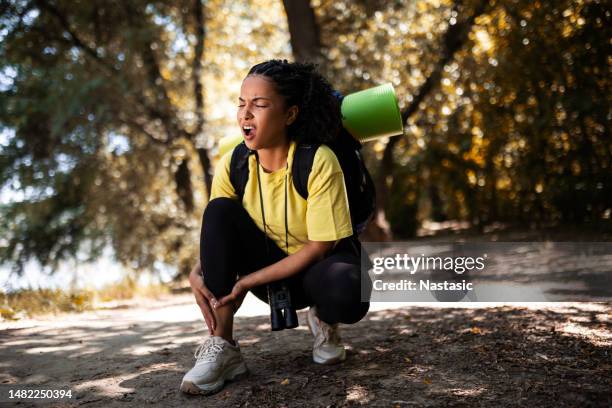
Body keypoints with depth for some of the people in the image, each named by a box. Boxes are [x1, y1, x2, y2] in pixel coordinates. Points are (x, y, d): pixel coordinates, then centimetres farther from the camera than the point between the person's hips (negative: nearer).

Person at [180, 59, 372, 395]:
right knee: (220, 211, -23)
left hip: (319, 268, -4)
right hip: (270, 269, 4)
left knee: (346, 294, -40)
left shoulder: (318, 161, -24)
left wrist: (250, 280, -25)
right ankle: (221, 347, -19)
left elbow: (320, 246, -22)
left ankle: (324, 320, 3)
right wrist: (199, 272, -25)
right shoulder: (232, 165, -11)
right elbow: (217, 233, -3)